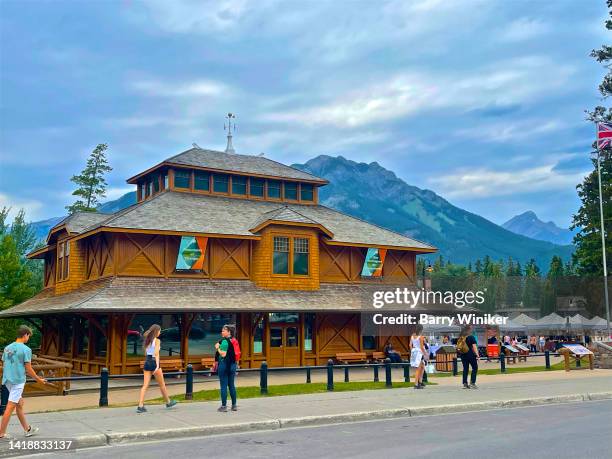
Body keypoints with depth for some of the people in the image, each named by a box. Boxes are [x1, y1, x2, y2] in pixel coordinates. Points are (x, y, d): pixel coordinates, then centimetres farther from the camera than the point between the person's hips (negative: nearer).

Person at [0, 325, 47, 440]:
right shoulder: (26, 349, -13)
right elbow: (28, 369, -11)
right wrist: (39, 379, 2)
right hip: (18, 381, -8)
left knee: (19, 403, 16)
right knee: (10, 407, -2)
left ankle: (27, 429, 26)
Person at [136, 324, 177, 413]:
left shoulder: (147, 340, 11)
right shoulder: (157, 340, -9)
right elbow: (156, 353, -20)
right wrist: (157, 366, -26)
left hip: (147, 362, 6)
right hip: (154, 362, -6)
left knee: (145, 385, 1)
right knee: (162, 384, 10)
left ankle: (140, 406, -9)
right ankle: (168, 402, 26)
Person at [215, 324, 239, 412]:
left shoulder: (224, 341, -14)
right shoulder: (234, 341, 10)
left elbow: (223, 354, -21)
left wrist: (217, 348, -8)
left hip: (224, 364, -8)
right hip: (233, 365, 8)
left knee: (223, 385, -2)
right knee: (232, 385, 13)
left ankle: (224, 406, 0)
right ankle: (234, 405, 15)